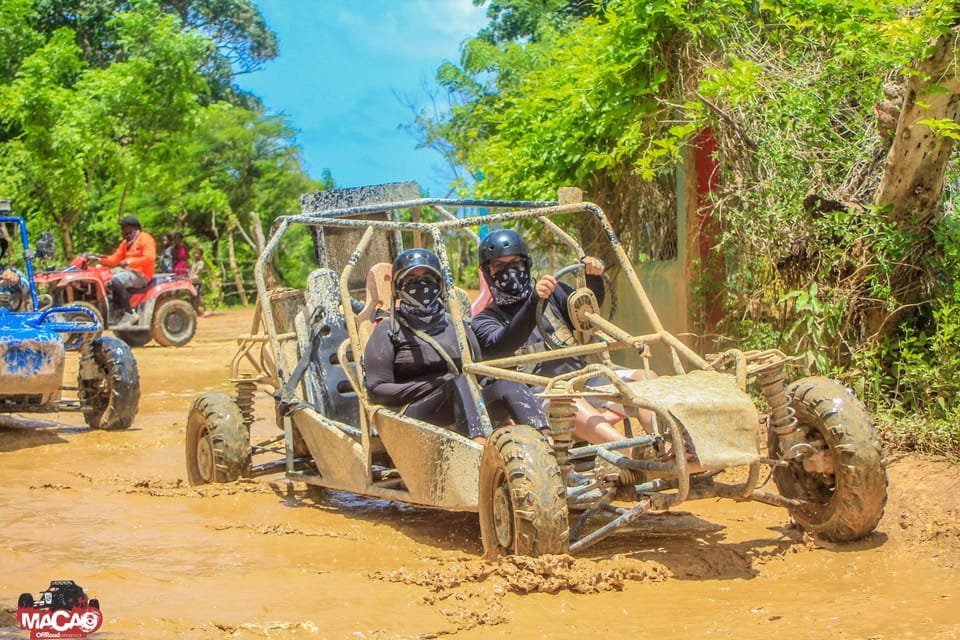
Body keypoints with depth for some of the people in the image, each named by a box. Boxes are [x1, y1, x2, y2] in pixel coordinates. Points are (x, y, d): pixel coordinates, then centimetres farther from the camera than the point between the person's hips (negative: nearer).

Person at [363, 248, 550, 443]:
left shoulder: (456, 324, 22)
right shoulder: (389, 330, 8)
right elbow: (377, 389, -1)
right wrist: (436, 385, -9)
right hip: (417, 411, -4)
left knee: (508, 384, -23)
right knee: (458, 382, -32)